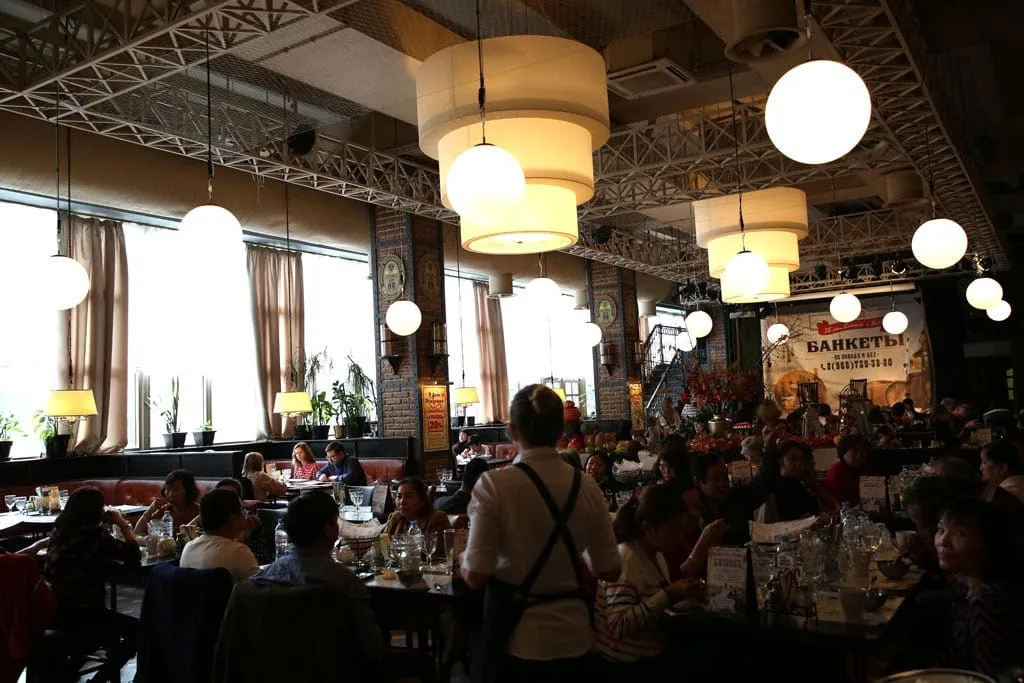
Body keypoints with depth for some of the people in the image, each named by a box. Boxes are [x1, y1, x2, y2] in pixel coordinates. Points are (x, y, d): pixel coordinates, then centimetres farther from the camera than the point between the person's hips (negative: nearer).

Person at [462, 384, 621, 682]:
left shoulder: (495, 484, -16)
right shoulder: (587, 486, -5)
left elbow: (476, 575, -16)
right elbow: (609, 570, 0)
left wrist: (464, 559, 5)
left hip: (516, 640, -3)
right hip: (573, 637, 3)